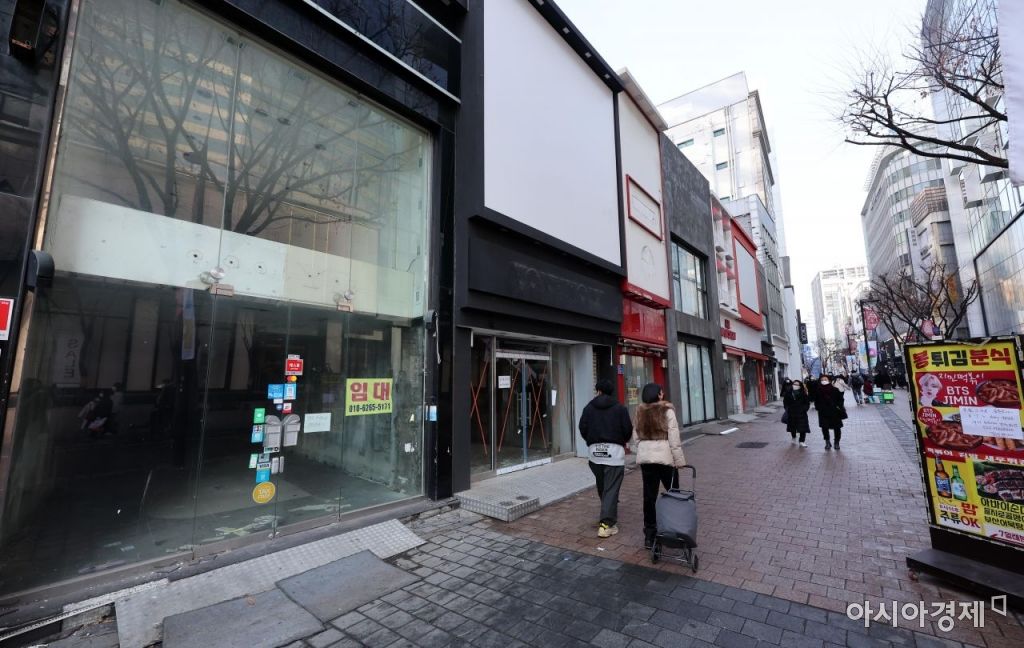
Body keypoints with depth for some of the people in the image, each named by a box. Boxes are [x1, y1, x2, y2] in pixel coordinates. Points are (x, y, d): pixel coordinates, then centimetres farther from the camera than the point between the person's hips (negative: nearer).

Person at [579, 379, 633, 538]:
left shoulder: (589, 407, 3)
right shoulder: (620, 408, -1)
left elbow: (582, 428, 0)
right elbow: (628, 429, -3)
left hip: (595, 450, 2)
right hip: (614, 450, -2)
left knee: (601, 487, 19)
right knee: (611, 488, -1)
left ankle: (609, 516, 33)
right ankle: (607, 523, -6)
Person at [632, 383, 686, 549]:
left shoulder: (640, 412, 5)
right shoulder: (667, 411, -9)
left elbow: (636, 437, 6)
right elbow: (674, 439, -10)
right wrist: (680, 461, -3)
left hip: (645, 457, 4)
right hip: (665, 457, -4)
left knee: (649, 496, 9)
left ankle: (649, 535, 15)